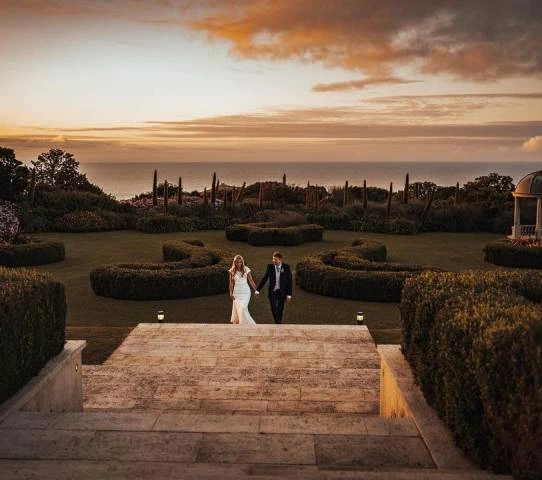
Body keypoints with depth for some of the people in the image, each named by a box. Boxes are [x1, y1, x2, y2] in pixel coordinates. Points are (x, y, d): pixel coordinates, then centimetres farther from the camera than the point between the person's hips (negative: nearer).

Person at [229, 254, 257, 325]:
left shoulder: (246, 270, -3)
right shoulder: (232, 271, 1)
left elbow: (251, 281, 1)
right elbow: (231, 283, 3)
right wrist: (231, 293, -6)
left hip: (245, 292, -2)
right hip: (236, 292, 2)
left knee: (242, 308, -12)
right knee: (237, 309, 0)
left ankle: (249, 324, 0)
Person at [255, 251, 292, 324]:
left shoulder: (286, 267, -7)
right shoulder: (270, 266, -3)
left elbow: (289, 281, -5)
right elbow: (264, 278, 3)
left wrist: (289, 294, -8)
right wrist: (258, 289, -1)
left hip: (282, 292, -1)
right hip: (272, 291, 1)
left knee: (280, 309, 3)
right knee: (273, 309, -6)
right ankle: (277, 323, 11)